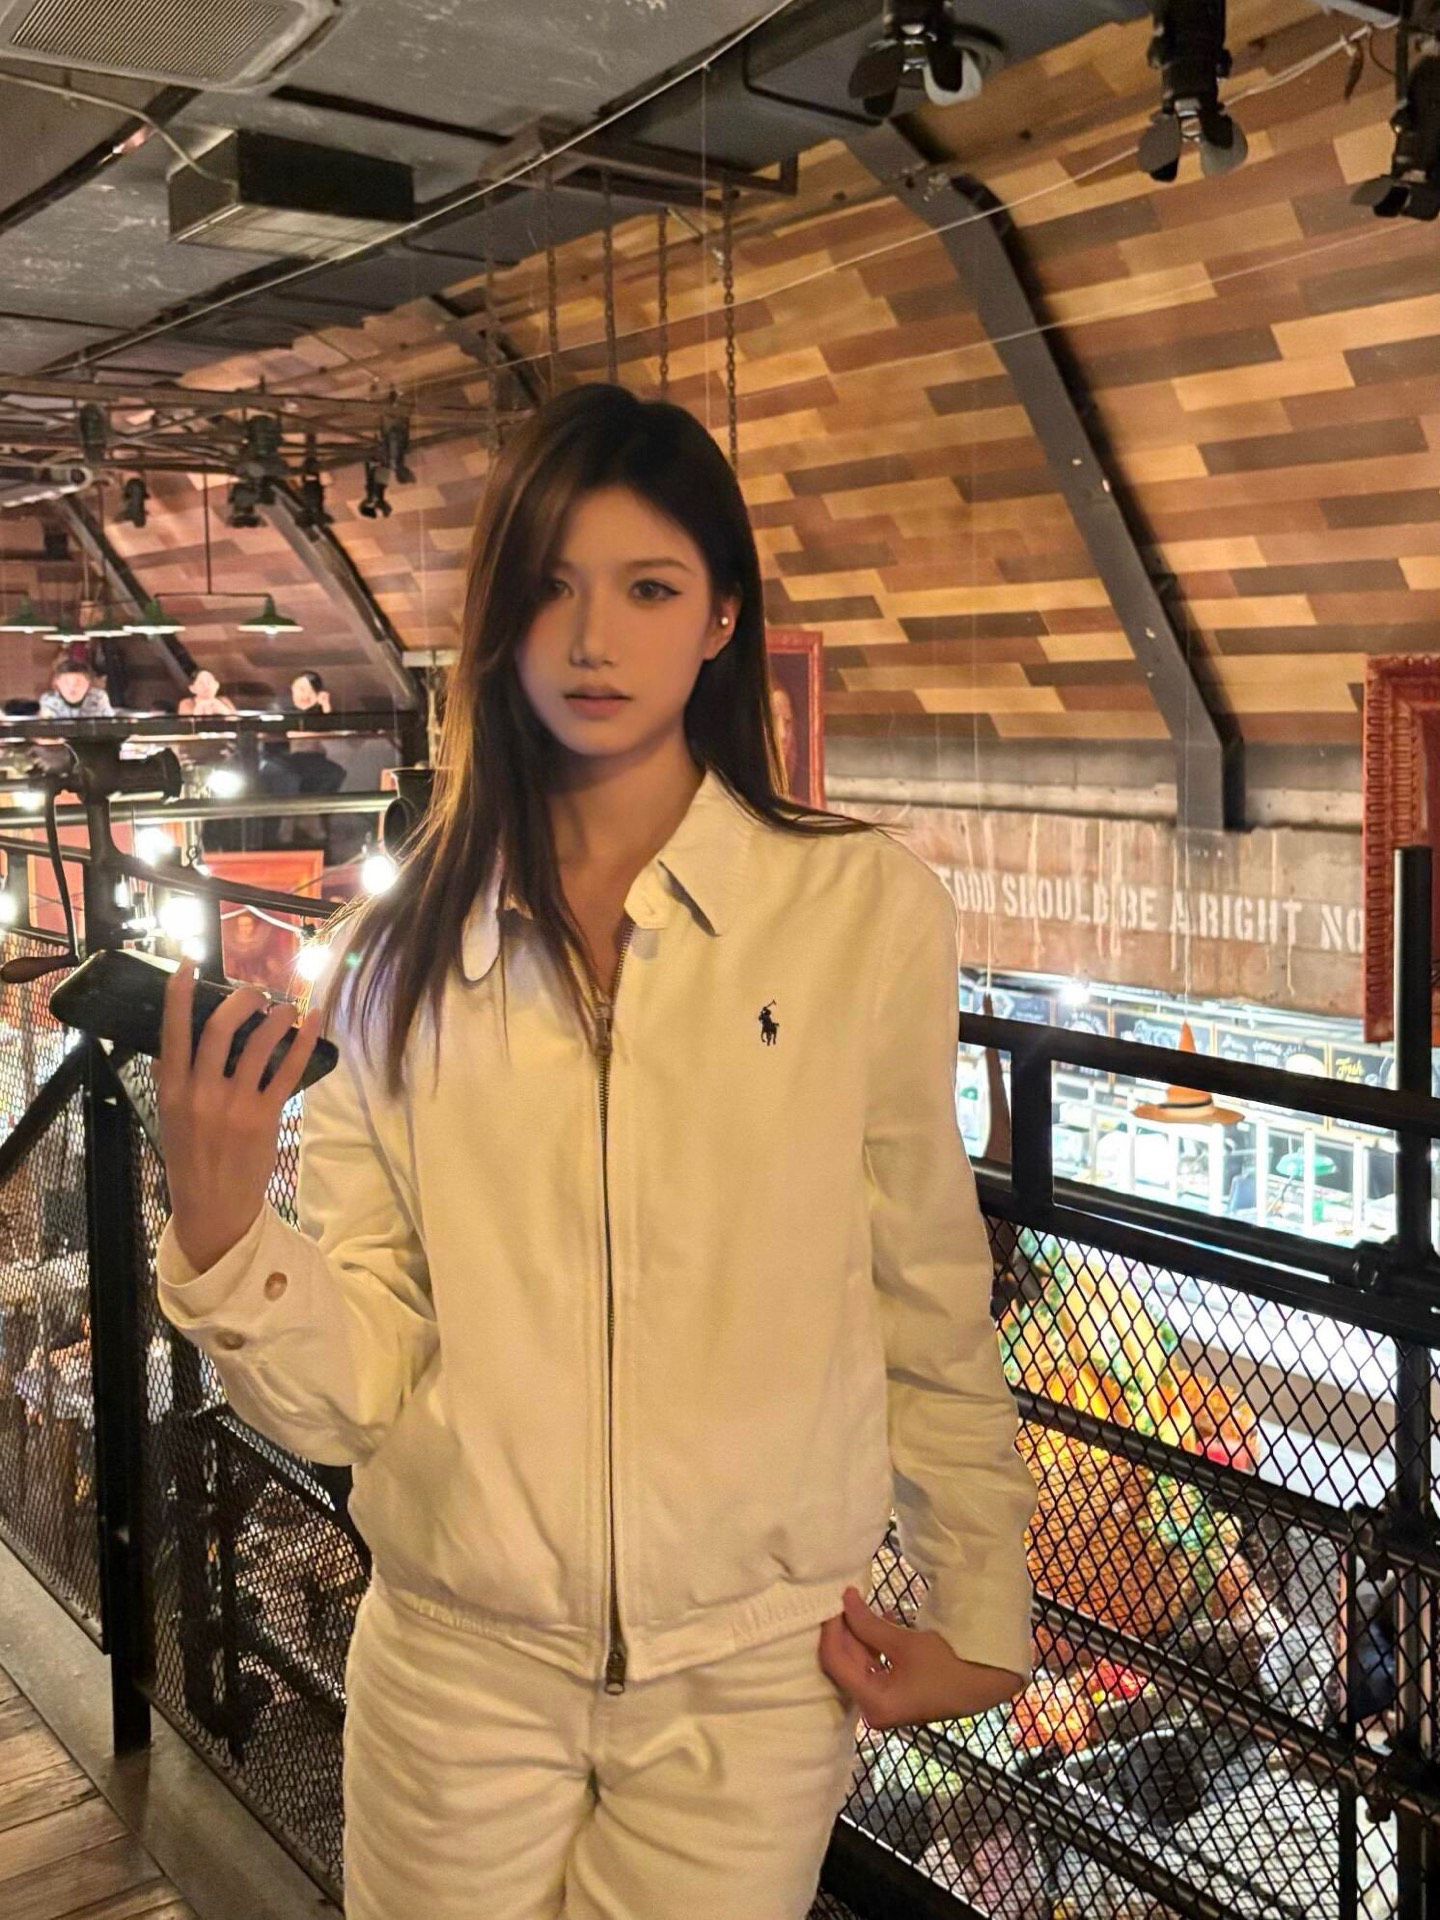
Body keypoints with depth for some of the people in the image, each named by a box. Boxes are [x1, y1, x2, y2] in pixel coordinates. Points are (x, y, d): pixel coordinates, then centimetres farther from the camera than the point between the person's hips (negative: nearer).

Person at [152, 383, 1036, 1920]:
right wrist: (219, 1235, -22)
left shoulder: (865, 912, -10)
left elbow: (930, 1308, -1)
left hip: (755, 1670, -1)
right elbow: (353, 1388, -5)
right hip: (455, 1662, 2)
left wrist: (979, 1614, 5)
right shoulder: (399, 951, -3)